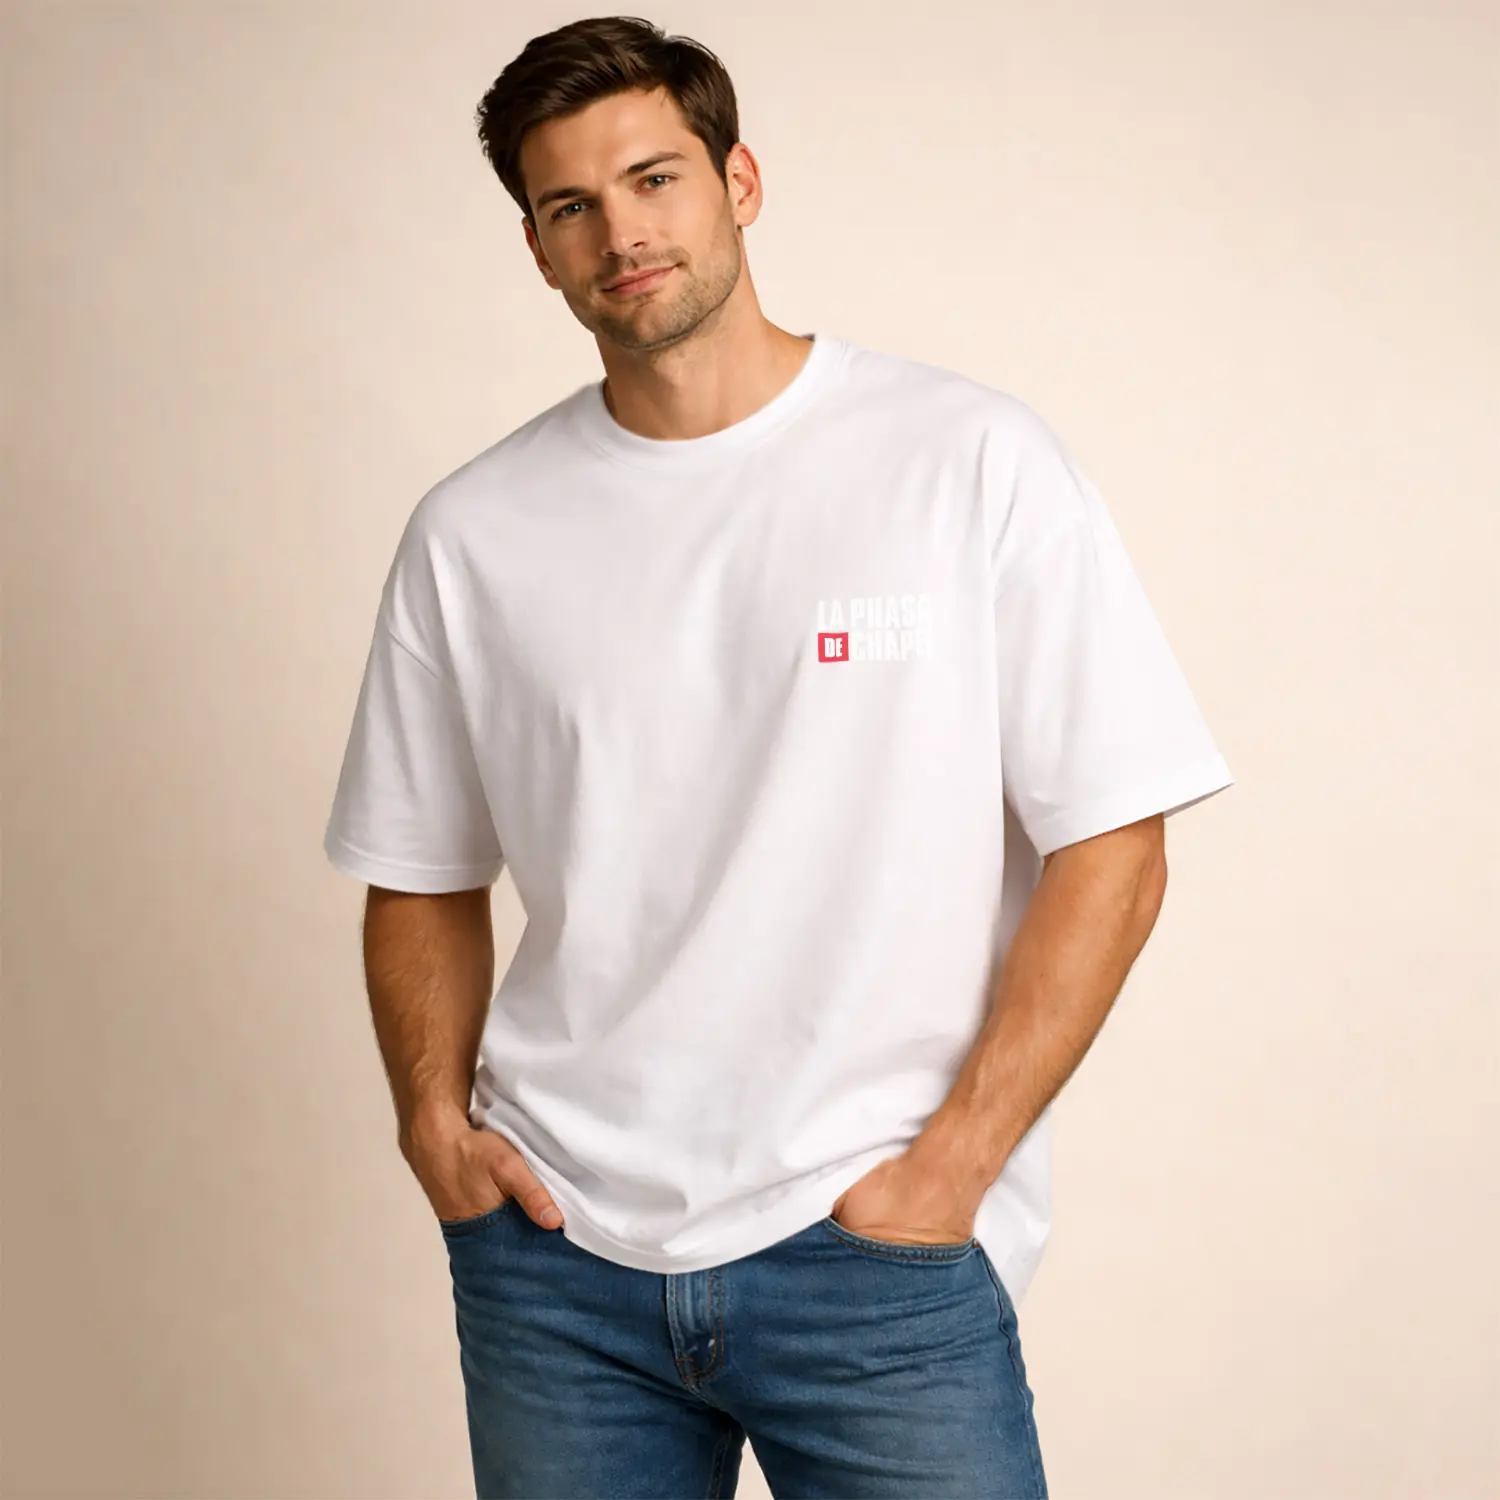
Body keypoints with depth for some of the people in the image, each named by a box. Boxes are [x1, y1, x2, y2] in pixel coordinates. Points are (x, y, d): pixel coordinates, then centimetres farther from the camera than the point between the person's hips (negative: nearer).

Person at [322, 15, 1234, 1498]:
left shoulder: (973, 461, -5)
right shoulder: (473, 534, 5)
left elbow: (1110, 848, -6)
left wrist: (949, 1167, -11)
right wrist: (436, 1121, -1)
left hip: (871, 1251, -2)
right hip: (553, 1242, 3)